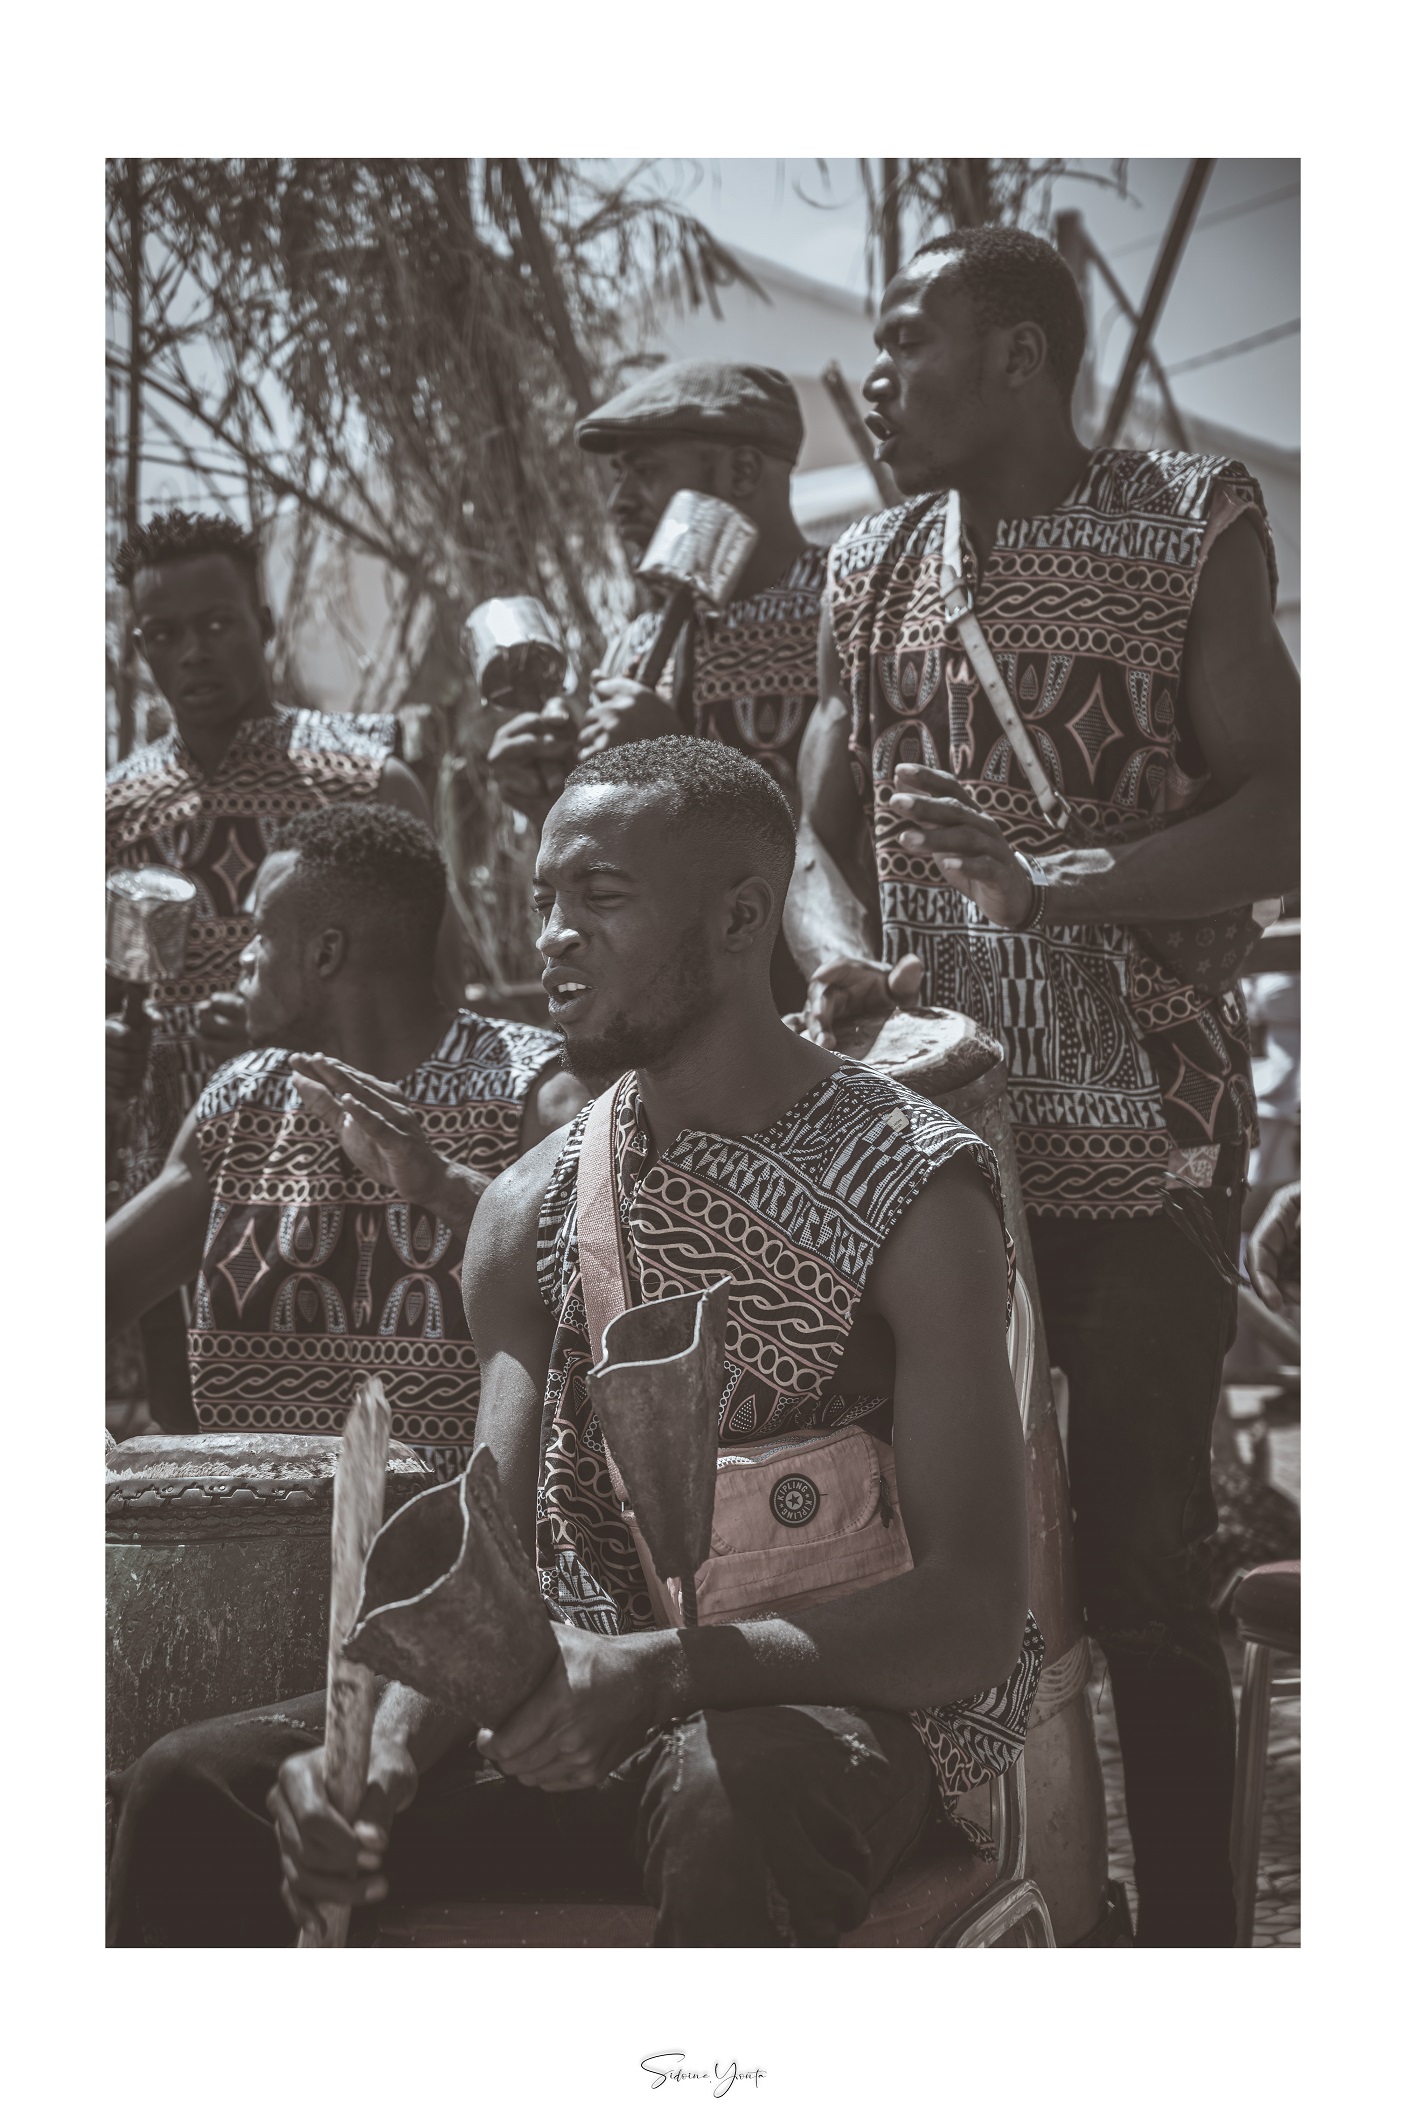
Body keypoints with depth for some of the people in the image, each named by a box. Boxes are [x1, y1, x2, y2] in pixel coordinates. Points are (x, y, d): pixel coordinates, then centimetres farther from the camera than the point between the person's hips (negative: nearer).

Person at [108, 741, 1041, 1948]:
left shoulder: (912, 1189, -9)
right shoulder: (529, 1213, 7)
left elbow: (973, 1615, -15)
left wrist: (658, 1669, -28)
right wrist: (391, 1729, -21)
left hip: (839, 1702, -5)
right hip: (576, 1710, 5)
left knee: (733, 1801, -40)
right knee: (194, 1790, -13)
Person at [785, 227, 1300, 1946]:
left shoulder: (1190, 530, 0)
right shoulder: (867, 571, 14)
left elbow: (1279, 817, -8)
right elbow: (820, 832, 11)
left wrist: (1061, 884, -23)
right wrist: (844, 958, -11)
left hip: (1143, 1147, -4)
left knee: (1141, 1574, -3)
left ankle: (1191, 1942, 8)